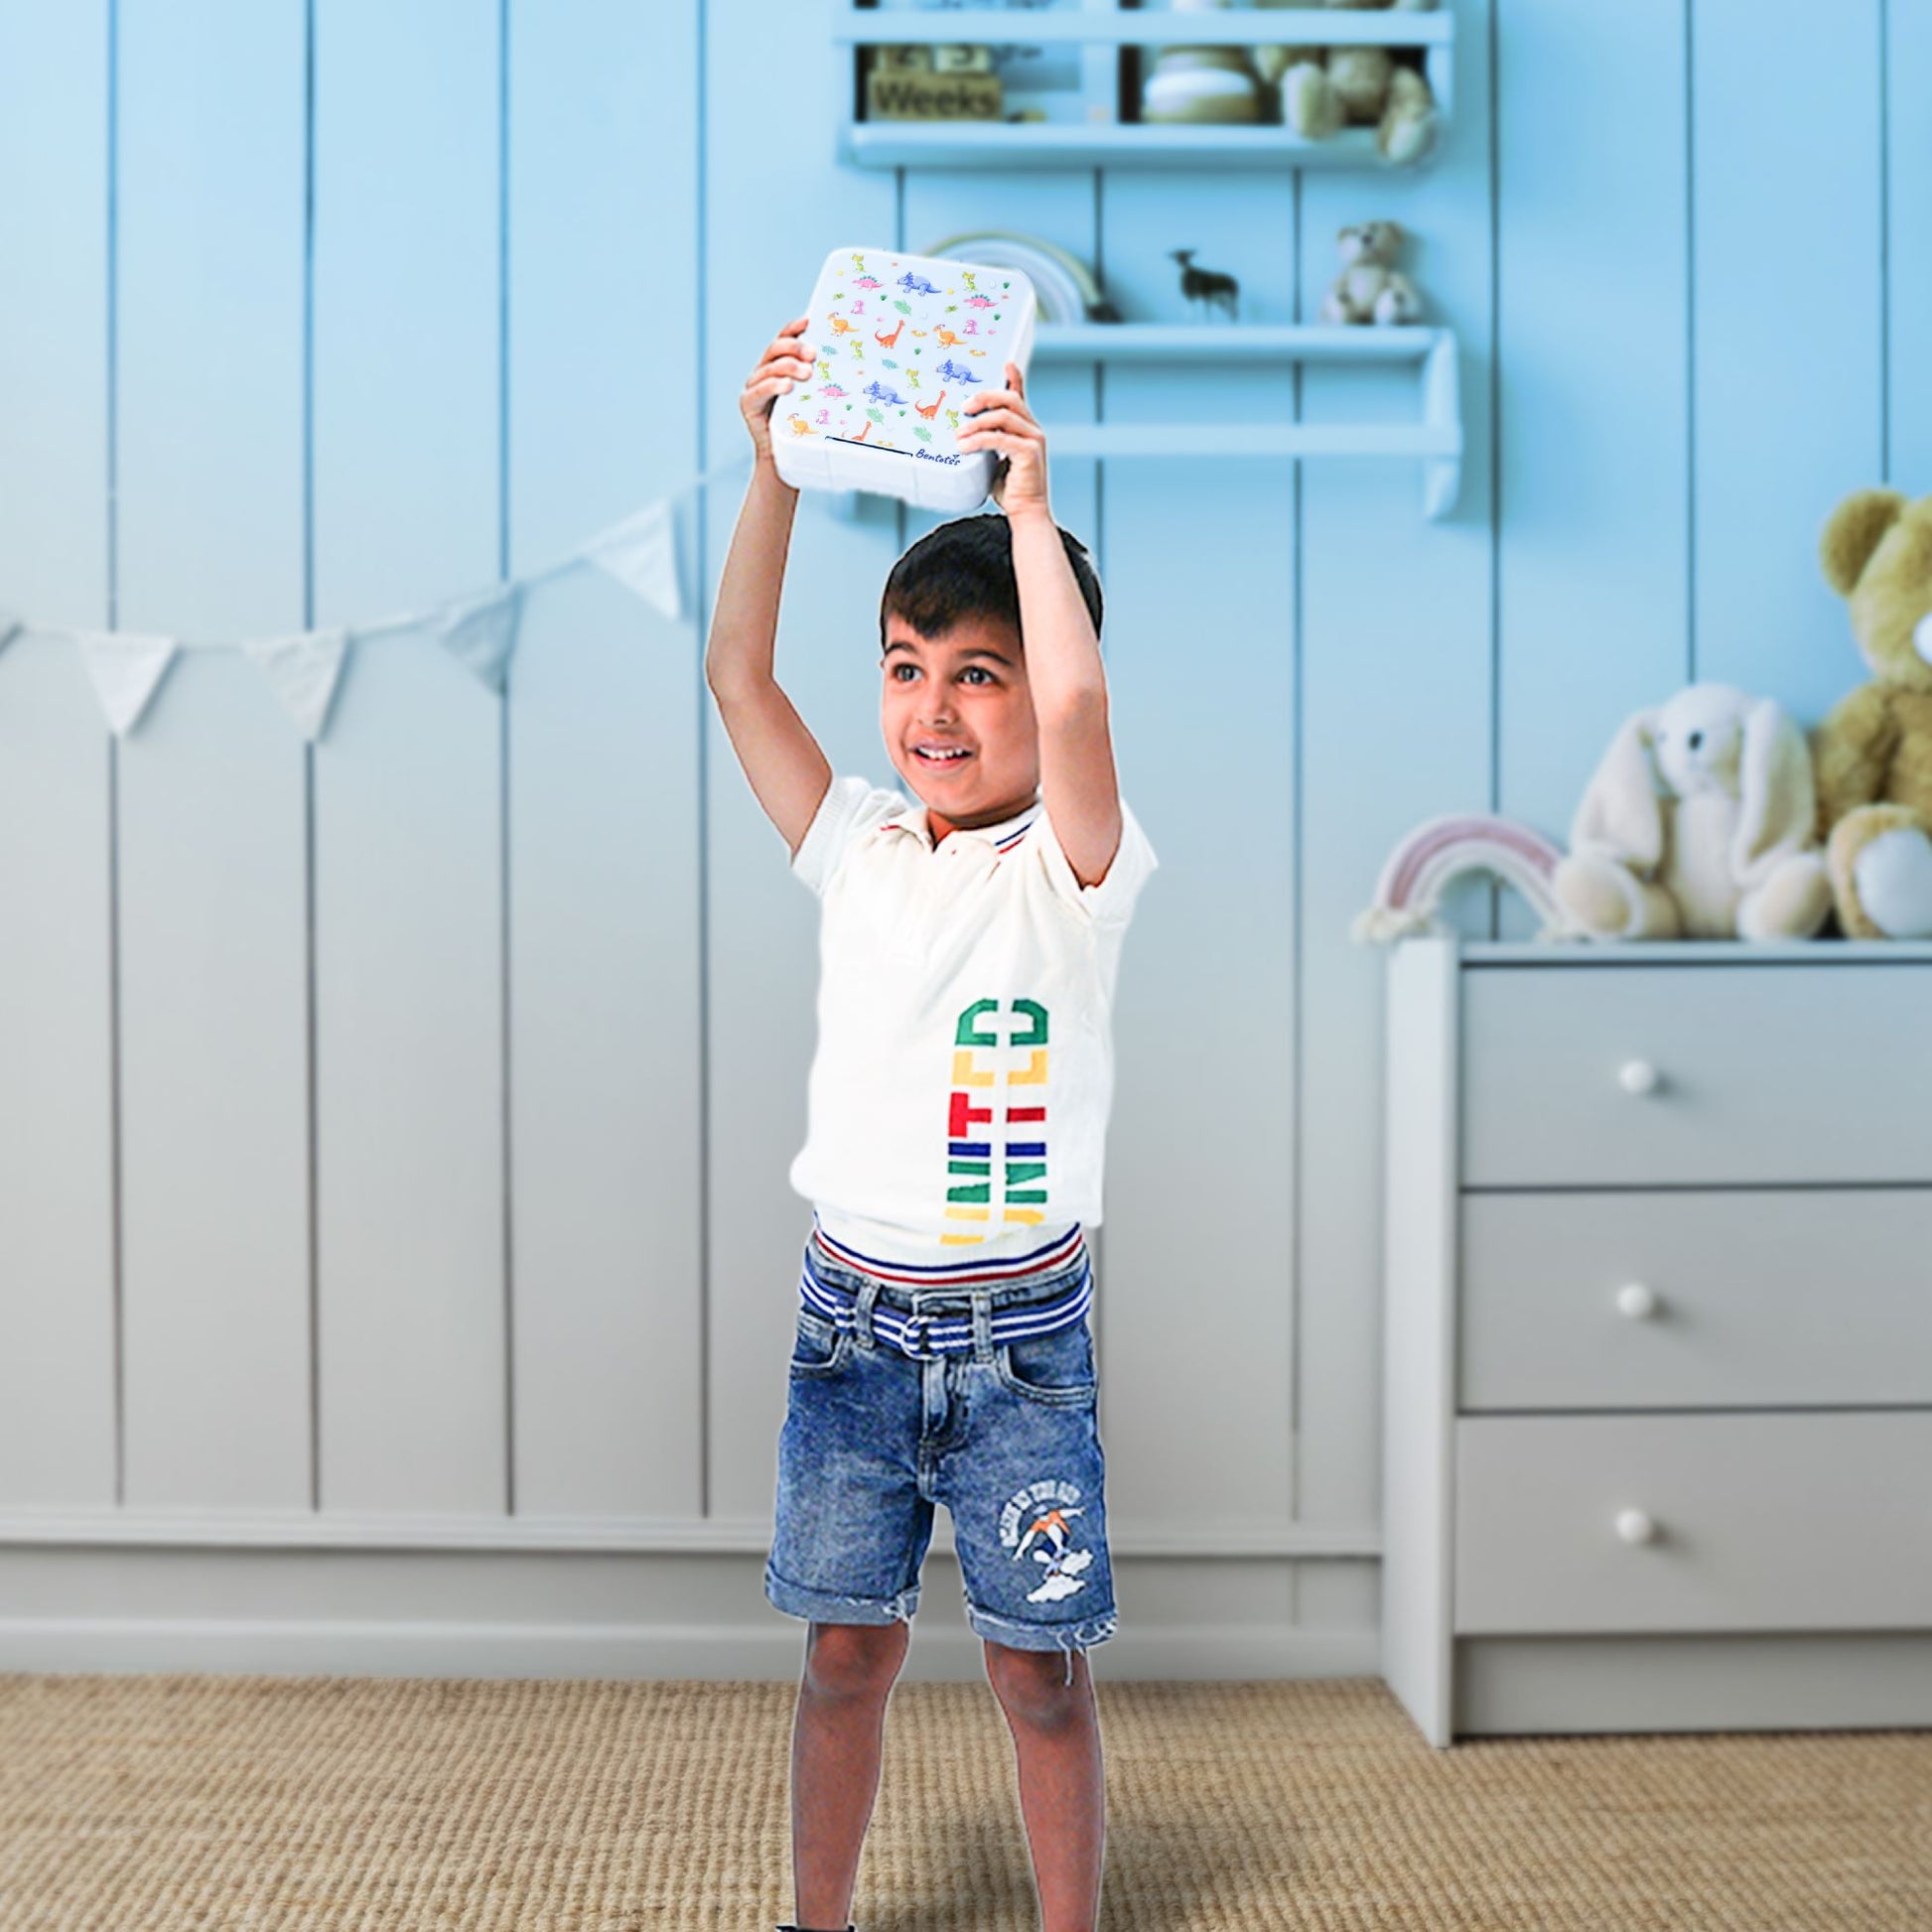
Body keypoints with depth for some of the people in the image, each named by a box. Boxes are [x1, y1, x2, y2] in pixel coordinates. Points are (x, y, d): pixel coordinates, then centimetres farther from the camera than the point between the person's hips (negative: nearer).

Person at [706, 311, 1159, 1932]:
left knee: (1040, 1671, 8)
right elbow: (738, 675, -6)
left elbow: (1076, 704, -28)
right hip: (853, 1312, 3)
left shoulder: (1073, 868, -8)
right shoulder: (858, 850, 2)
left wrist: (1027, 504, -25)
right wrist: (777, 470, -13)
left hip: (1020, 1327, -3)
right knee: (847, 1650, 14)